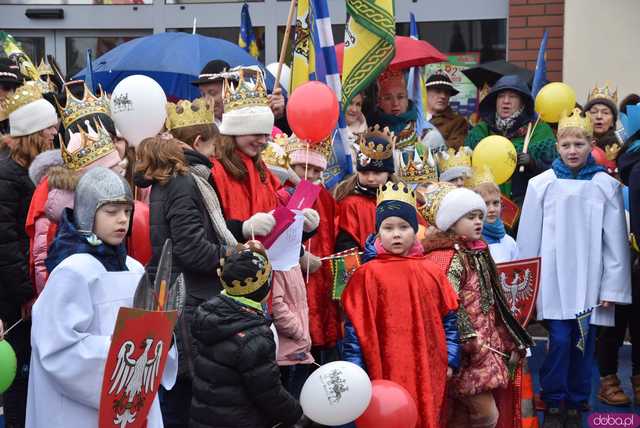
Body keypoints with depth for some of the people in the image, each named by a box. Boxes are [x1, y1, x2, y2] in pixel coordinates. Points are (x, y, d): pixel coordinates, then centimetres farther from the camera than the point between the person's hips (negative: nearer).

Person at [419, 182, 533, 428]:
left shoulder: (477, 252, 13)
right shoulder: (447, 257, -14)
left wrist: (509, 343, 17)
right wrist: (476, 347, -20)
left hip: (485, 345, 8)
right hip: (468, 353, -8)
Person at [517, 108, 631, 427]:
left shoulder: (606, 186, 0)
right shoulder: (541, 184, -1)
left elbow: (615, 240, 1)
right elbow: (528, 236, 3)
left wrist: (613, 286, -2)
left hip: (590, 279, 1)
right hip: (554, 278, -1)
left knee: (583, 343, 6)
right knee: (559, 341, -4)